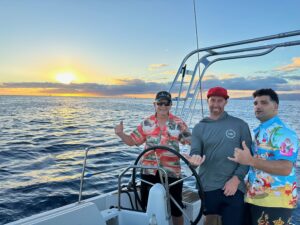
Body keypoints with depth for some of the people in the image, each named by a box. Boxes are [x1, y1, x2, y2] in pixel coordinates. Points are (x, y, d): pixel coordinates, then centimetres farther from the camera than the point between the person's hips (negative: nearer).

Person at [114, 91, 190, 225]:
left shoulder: (178, 123, -3)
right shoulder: (146, 123, 3)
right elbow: (132, 141, 6)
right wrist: (120, 134, -11)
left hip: (171, 172, -2)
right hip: (149, 171, 2)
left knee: (175, 207, 11)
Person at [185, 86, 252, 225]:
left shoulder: (240, 125, 2)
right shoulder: (199, 128, 6)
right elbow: (195, 152, -2)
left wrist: (236, 178, -12)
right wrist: (195, 159, -26)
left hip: (234, 188, -1)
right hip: (207, 188, 1)